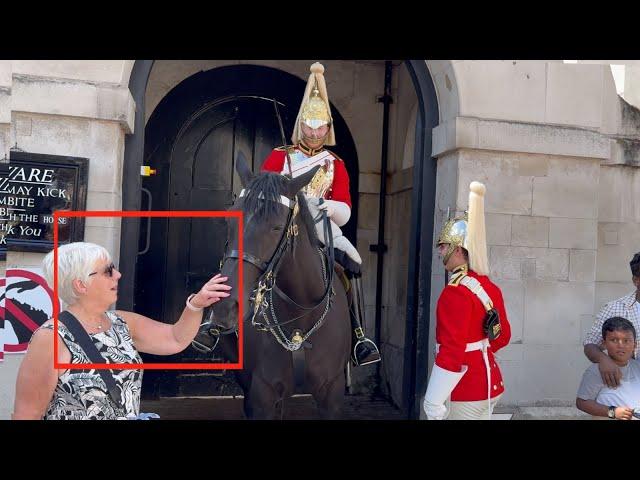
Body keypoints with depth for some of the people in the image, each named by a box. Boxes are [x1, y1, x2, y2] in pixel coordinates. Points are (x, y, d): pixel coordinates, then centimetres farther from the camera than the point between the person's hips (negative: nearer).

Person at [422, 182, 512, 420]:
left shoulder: (456, 291, -21)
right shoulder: (489, 286, 7)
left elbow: (451, 351, -25)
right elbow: (503, 335, 16)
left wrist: (434, 402, -23)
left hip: (468, 391, -9)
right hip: (490, 382, 9)